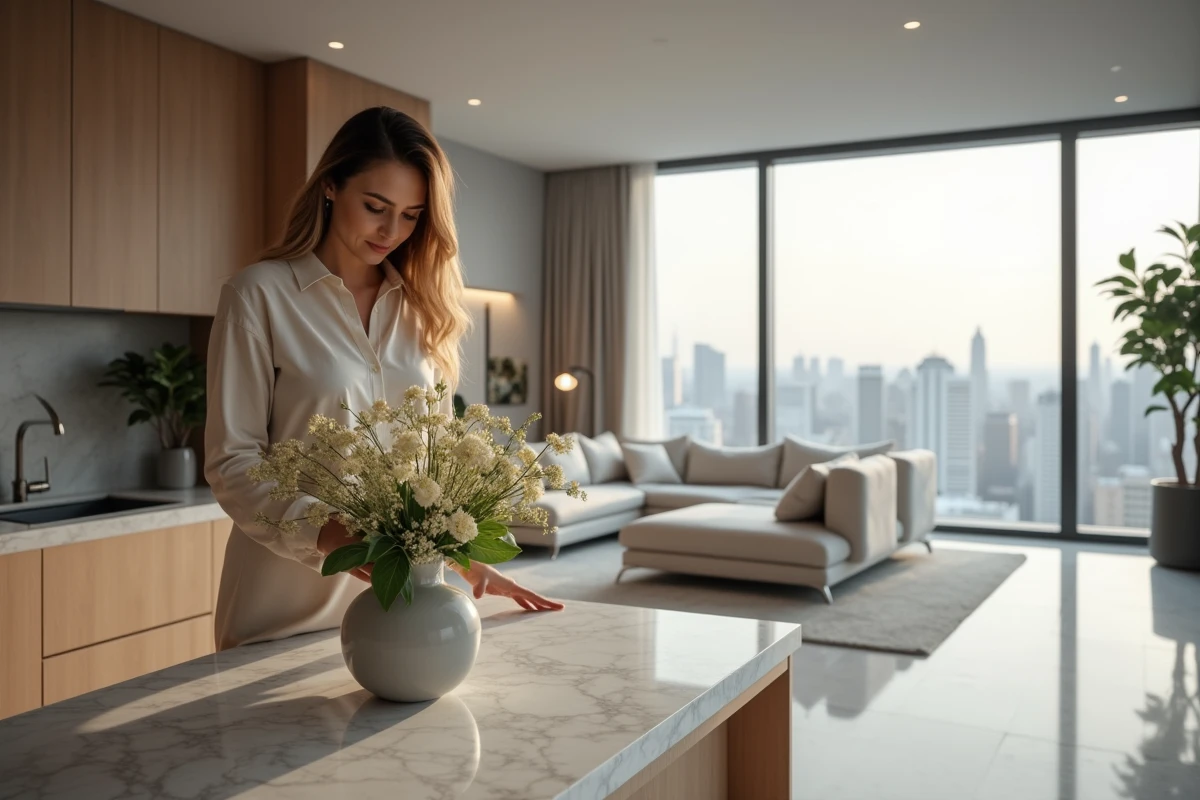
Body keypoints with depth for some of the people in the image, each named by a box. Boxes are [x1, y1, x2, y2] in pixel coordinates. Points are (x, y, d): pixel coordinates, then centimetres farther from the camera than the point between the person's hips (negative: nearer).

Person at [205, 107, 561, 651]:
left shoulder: (421, 305, 8)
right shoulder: (259, 294, -6)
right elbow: (232, 461, -10)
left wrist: (468, 561, 5)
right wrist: (326, 534, -25)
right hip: (288, 607, -4)